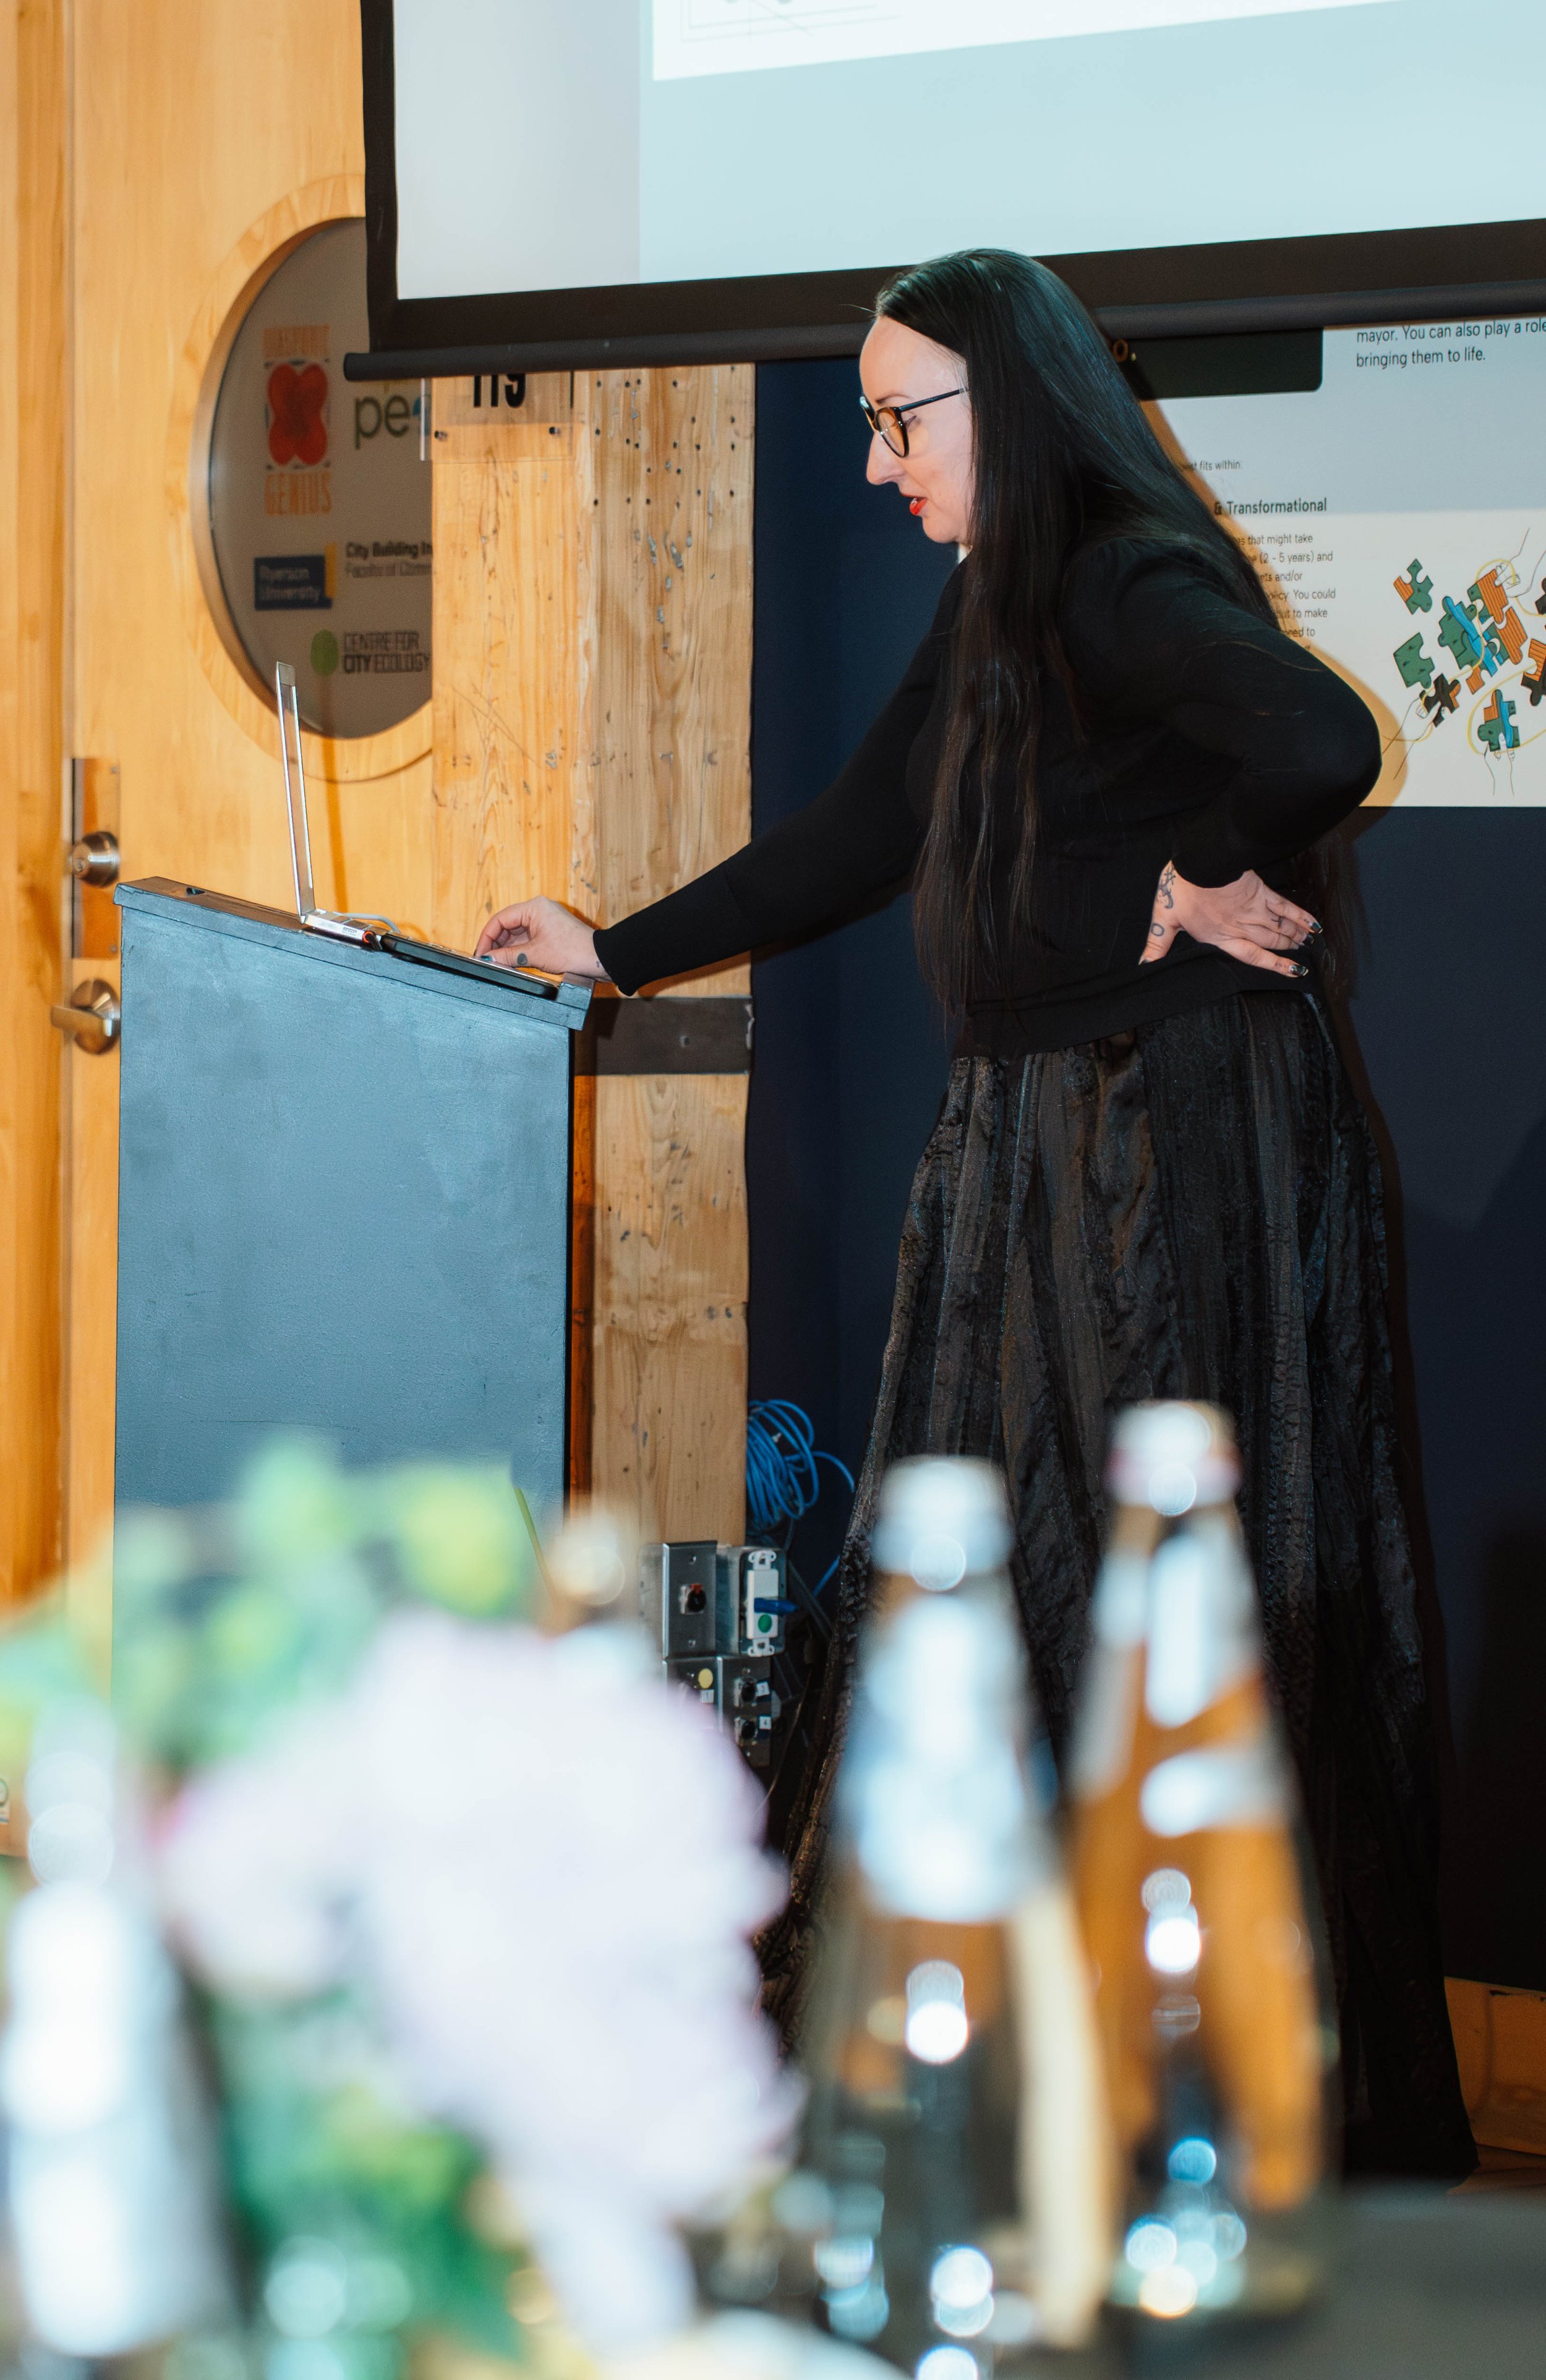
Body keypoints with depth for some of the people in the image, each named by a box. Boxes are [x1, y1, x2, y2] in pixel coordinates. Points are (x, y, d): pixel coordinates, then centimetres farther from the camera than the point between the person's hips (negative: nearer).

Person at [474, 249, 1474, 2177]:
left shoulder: (1134, 590, -16)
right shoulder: (1000, 608, 14)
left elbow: (1321, 745, -35)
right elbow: (852, 843, 23)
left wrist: (1191, 887, -18)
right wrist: (615, 952, 24)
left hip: (1179, 1136, -10)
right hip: (1032, 1136, 10)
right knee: (980, 1564, 13)